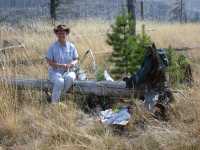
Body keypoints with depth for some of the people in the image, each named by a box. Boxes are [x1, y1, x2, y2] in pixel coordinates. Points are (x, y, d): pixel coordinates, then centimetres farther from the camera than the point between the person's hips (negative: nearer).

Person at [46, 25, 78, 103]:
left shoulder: (71, 46, 4)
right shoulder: (53, 47, -4)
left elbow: (76, 59, 10)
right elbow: (49, 62, -6)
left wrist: (73, 63, -15)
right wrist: (61, 65, -19)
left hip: (68, 71, 2)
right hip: (55, 72, -2)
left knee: (70, 77, -34)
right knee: (60, 81, -35)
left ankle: (61, 96, -18)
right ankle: (54, 102, -24)